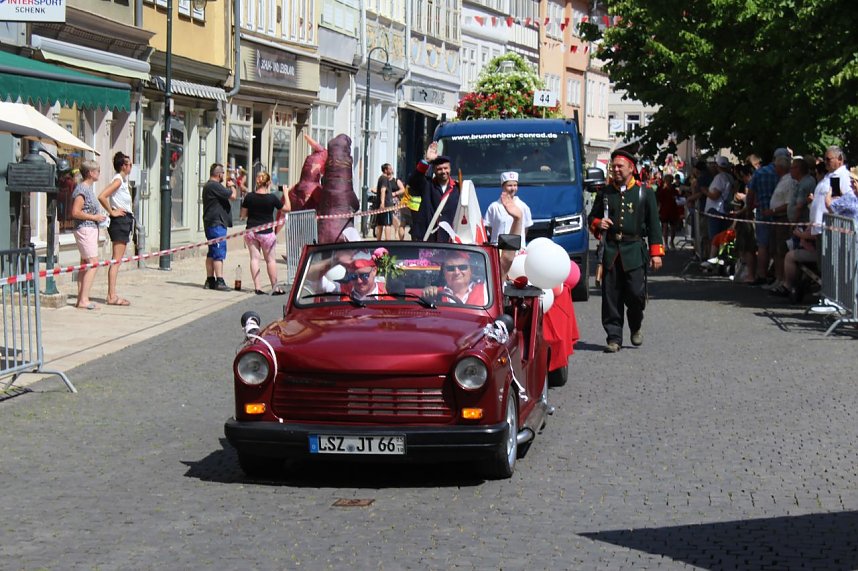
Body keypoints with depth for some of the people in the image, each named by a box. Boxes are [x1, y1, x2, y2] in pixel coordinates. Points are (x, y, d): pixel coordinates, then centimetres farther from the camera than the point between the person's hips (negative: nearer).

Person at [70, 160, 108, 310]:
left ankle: (81, 299, 12)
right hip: (85, 229, -11)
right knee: (93, 263, -13)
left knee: (85, 264, 10)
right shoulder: (82, 190, -15)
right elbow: (75, 212, -21)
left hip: (91, 229, 11)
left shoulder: (89, 188, 16)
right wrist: (94, 217, -16)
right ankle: (84, 299, -14)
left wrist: (99, 217, 14)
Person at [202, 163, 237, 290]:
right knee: (219, 253, -11)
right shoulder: (214, 186, -17)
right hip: (216, 223, -11)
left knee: (212, 253, 13)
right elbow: (232, 196, -17)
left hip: (211, 223, 11)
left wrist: (228, 187, 22)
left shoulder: (208, 186, 18)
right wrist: (232, 186, 1)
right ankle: (219, 281, -13)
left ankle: (210, 280, 17)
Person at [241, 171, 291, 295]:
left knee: (254, 258, 6)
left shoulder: (249, 197, -6)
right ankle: (275, 287, 14)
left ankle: (257, 287, 1)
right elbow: (287, 208, 0)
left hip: (251, 232, 2)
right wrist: (286, 194, 10)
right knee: (270, 259, 9)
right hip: (266, 233, -2)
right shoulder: (272, 198, -12)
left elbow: (243, 215, 2)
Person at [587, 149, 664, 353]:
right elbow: (592, 217, 20)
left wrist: (656, 253, 0)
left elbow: (654, 225, 6)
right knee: (611, 296, -1)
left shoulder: (645, 193, 5)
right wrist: (598, 224, -5)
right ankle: (614, 338, 6)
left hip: (634, 251, -2)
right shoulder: (604, 193, 12)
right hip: (611, 250, 2)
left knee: (636, 293, -8)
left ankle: (636, 327, 21)